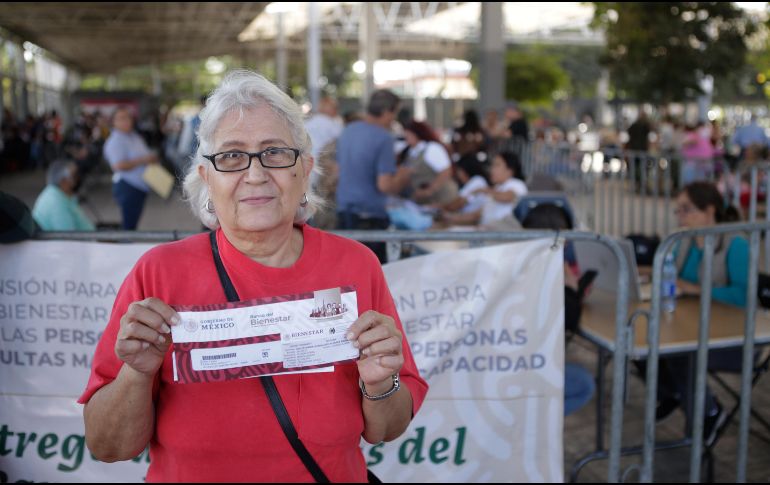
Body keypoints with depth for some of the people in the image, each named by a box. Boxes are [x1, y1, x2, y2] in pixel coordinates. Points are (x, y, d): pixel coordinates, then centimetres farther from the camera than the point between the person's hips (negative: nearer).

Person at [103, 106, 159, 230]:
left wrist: (152, 158, 6)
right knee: (129, 224, -9)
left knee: (133, 222, 14)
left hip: (141, 186, 9)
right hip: (127, 187, -9)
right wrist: (143, 160, -20)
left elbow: (146, 155, 29)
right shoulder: (115, 141, -14)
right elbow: (119, 166, -25)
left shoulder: (136, 137, 15)